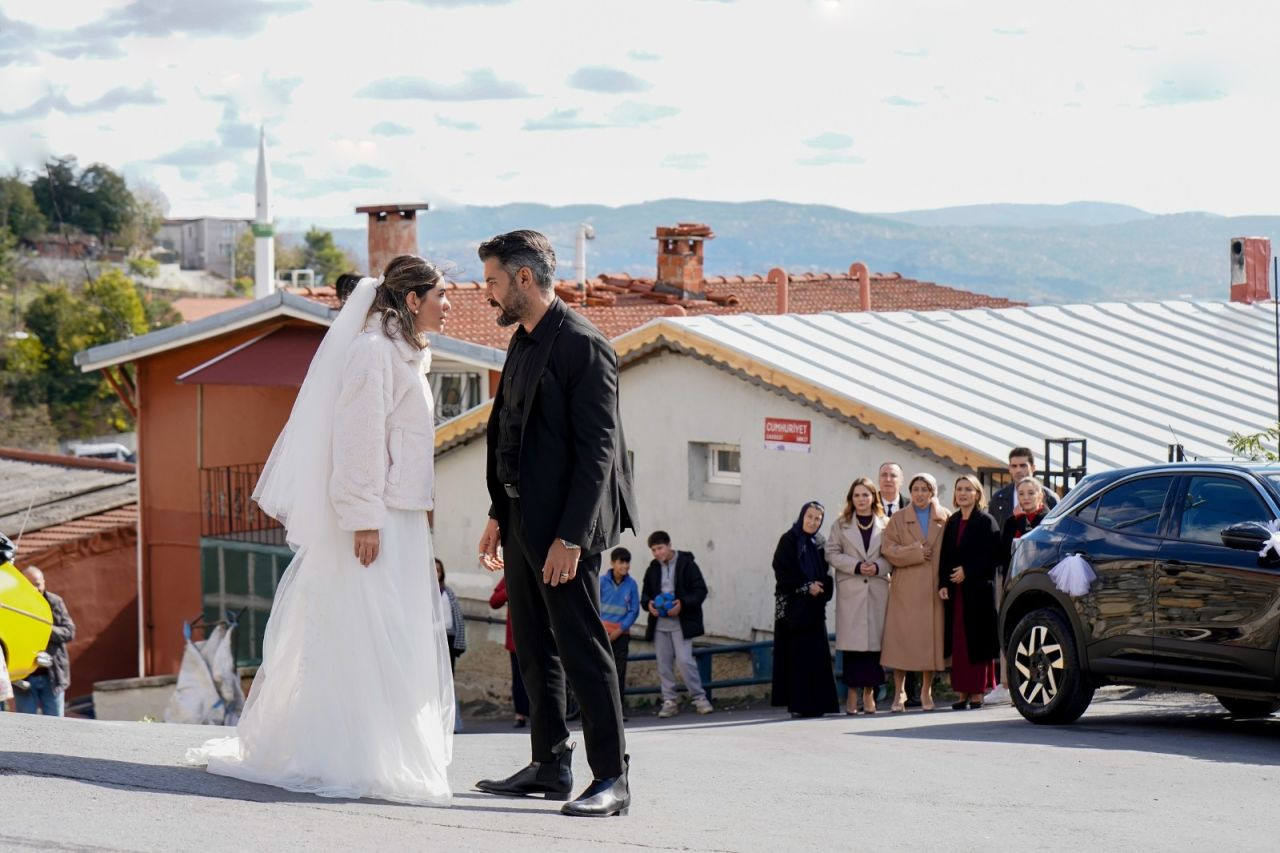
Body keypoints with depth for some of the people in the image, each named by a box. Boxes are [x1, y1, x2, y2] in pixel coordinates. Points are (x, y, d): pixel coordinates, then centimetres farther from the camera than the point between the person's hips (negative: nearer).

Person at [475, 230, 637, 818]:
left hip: (564, 525, -10)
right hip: (523, 519, 10)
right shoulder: (523, 342, 14)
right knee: (534, 650, 13)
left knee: (582, 649, -8)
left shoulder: (583, 346, -15)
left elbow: (596, 451, -18)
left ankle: (611, 779, -5)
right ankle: (549, 766, 21)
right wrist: (498, 516, 18)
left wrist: (570, 537, -22)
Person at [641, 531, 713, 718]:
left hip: (681, 623, -5)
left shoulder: (687, 564, -4)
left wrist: (682, 604, -20)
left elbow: (700, 590, -6)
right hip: (659, 624, 5)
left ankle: (699, 698, -3)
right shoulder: (653, 569, 12)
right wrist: (648, 604, -4)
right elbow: (646, 593, 19)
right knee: (664, 664, 4)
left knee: (684, 660, -13)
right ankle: (669, 701, 10)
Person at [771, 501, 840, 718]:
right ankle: (798, 705, -7)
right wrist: (806, 587, -13)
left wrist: (822, 589, -4)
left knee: (816, 655, 1)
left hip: (814, 607, 6)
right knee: (798, 655, -7)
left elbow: (825, 574, 16)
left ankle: (815, 703, 3)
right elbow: (782, 571, -10)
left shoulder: (818, 544, 15)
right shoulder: (788, 541, -2)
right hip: (794, 605, -6)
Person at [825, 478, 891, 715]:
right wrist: (856, 566, -9)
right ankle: (852, 693, -2)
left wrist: (878, 567, -12)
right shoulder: (840, 525, 11)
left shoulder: (885, 525, 9)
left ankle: (869, 692, 4)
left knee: (875, 640, -2)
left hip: (877, 590, 0)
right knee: (852, 642, -5)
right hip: (850, 591, 0)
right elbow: (832, 554, 3)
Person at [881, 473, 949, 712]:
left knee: (931, 637, 0)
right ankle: (898, 694, 1)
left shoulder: (945, 518, 10)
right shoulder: (898, 519, 10)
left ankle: (926, 692, 11)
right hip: (905, 589, -1)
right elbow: (889, 550, 0)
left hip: (934, 589, 1)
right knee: (901, 638, -5)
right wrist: (916, 552, -11)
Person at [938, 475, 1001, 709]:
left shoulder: (986, 521, -3)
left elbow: (993, 556, -9)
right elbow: (945, 557, 11)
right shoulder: (952, 522, 13)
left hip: (978, 591, -5)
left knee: (976, 641, -4)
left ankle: (977, 692, 0)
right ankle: (964, 692, 7)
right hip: (955, 591, 5)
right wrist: (943, 584, -2)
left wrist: (968, 571, -14)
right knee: (958, 643, 4)